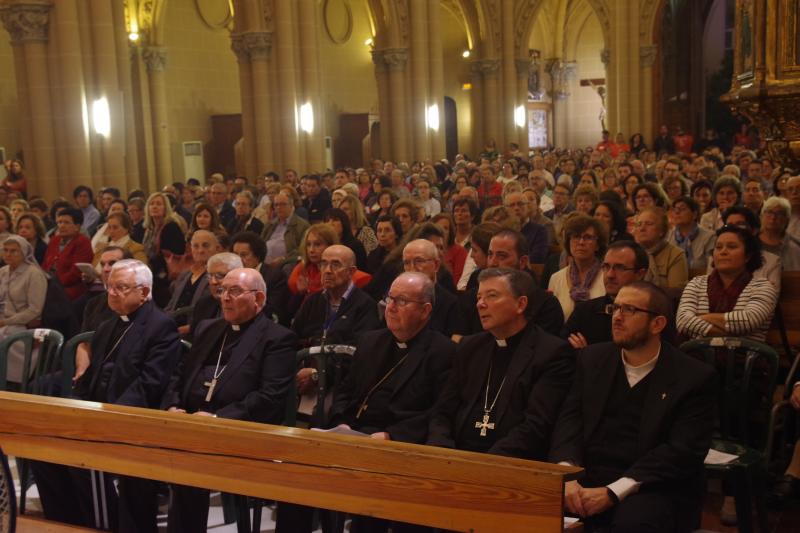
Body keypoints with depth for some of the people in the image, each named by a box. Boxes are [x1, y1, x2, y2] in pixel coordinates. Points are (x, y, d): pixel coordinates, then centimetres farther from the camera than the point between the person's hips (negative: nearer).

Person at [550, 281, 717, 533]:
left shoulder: (694, 377, -2)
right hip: (587, 482, 3)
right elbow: (570, 420, 4)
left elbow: (683, 452, -11)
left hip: (651, 491, -3)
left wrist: (613, 492, -19)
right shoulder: (593, 359, 12)